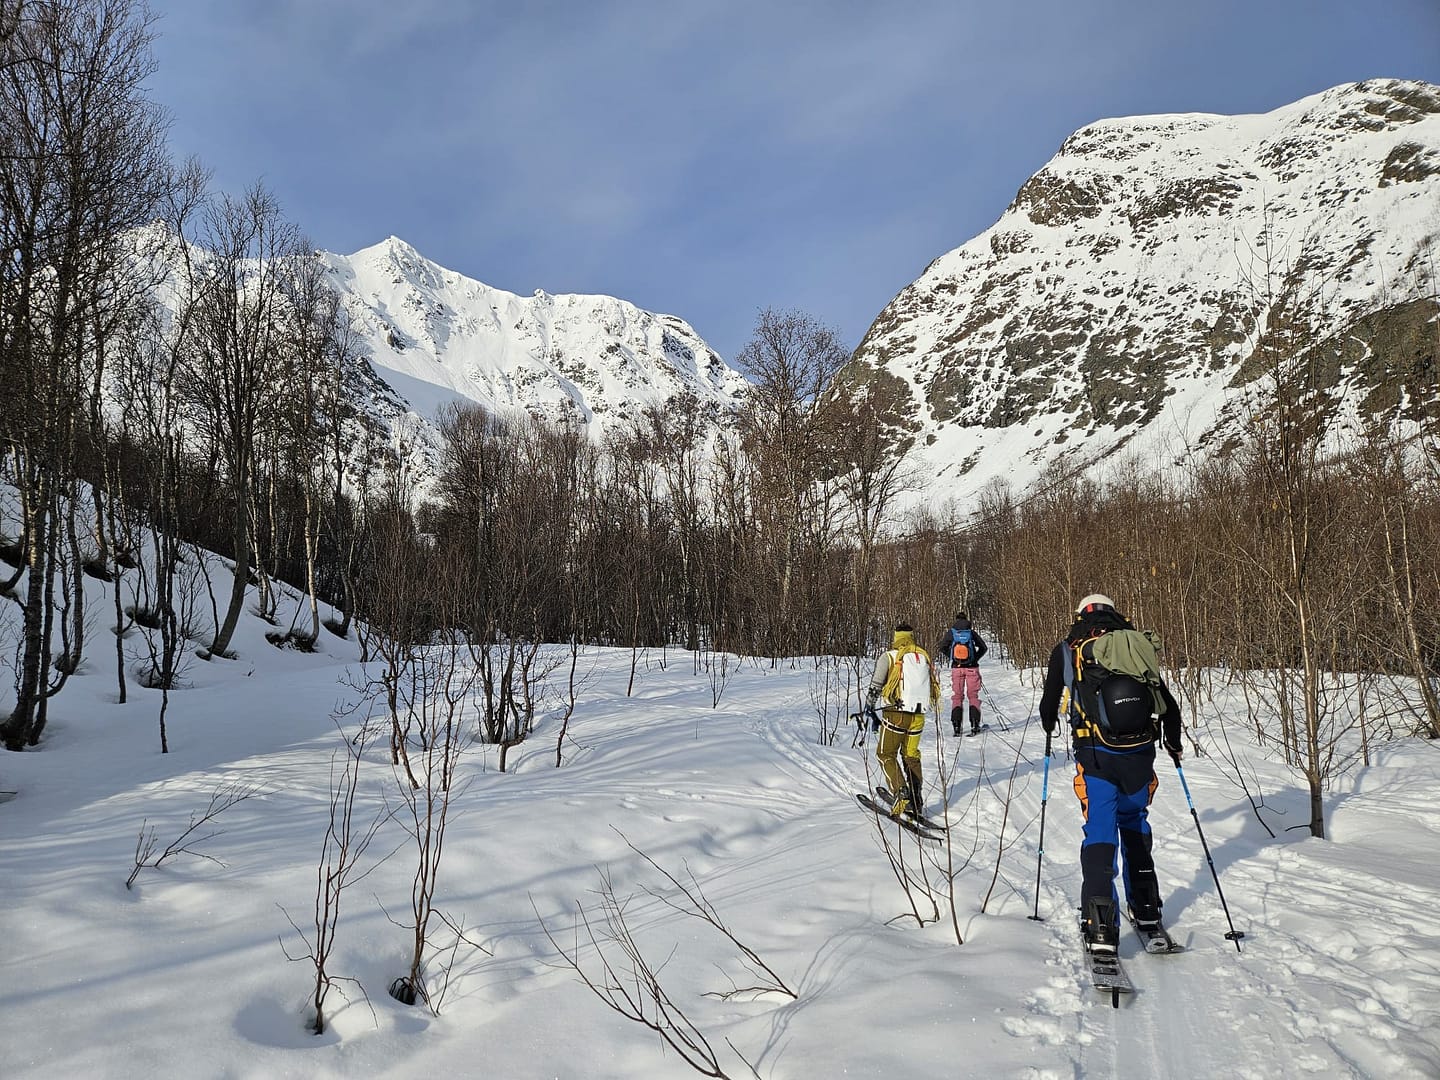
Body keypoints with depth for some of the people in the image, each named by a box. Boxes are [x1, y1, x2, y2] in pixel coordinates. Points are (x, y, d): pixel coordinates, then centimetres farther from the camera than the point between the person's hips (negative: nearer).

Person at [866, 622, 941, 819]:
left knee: (886, 754, 6)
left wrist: (869, 710, 8)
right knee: (911, 755, 19)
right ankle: (916, 801, 16)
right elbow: (934, 685, 14)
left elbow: (875, 687, -3)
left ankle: (901, 794, -11)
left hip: (897, 712, -5)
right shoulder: (924, 656, 11)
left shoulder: (889, 656, -2)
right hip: (919, 714, 5)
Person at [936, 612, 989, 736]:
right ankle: (975, 724, 1)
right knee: (973, 696, 8)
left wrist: (952, 657, 7)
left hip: (956, 668, 0)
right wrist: (975, 659, 7)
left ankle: (957, 726, 1)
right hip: (972, 668, 0)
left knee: (957, 696, 8)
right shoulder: (972, 632, -2)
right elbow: (984, 647, -2)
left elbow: (942, 648, -4)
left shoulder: (950, 632, -2)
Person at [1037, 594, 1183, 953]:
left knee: (1100, 832, 1)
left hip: (1095, 755, -2)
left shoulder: (1066, 650, 7)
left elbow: (1049, 705, 15)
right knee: (1134, 822, 22)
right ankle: (1146, 907, 31)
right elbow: (1168, 704, 16)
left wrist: (1049, 728, 37)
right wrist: (1174, 743, 33)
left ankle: (1100, 925, -8)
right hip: (1140, 752, 3)